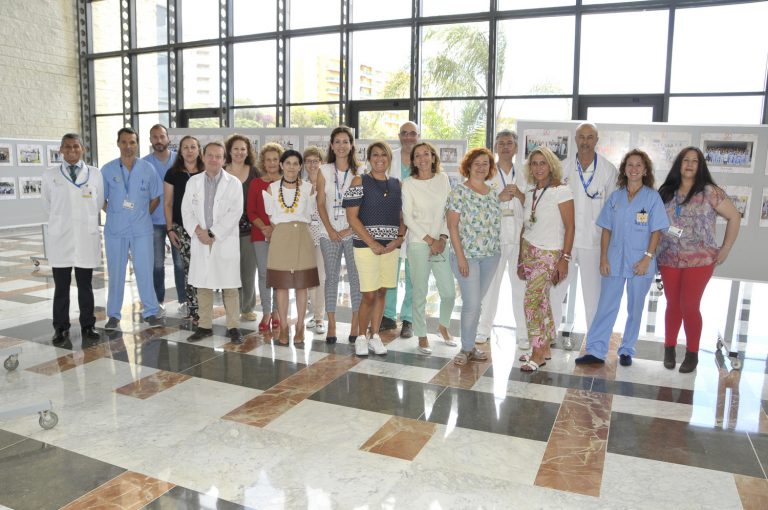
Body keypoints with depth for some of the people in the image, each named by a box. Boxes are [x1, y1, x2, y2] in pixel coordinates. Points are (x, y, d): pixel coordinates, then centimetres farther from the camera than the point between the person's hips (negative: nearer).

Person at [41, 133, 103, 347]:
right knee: (61, 287, 6)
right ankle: (61, 329, 15)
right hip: (60, 239, 0)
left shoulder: (95, 174, 2)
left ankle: (87, 326, 17)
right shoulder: (50, 175, 3)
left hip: (87, 238, 0)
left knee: (85, 286, 8)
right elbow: (46, 205, 13)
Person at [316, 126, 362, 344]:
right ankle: (331, 325, 11)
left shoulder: (360, 170, 3)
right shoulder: (324, 171, 7)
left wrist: (351, 228, -10)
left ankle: (355, 325, 9)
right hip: (329, 233, 1)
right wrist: (330, 230, -6)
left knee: (356, 277, 0)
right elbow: (321, 204, 5)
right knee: (331, 277, 4)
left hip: (354, 232, -1)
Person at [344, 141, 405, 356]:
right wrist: (372, 243, -13)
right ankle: (361, 337, 14)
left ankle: (374, 336, 23)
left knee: (382, 292, 10)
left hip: (391, 246, 4)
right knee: (369, 295, -5)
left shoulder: (396, 184, 11)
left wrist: (399, 238, -5)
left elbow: (402, 216, 14)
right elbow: (352, 217, -7)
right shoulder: (360, 181, -2)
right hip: (366, 245, -4)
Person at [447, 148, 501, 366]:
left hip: (491, 255, 5)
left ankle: (470, 345, 22)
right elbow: (452, 226, -9)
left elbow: (495, 223, 17)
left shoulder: (493, 193, 11)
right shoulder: (459, 192, -6)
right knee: (471, 303, -6)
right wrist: (460, 256, -14)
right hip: (467, 255, -5)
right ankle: (467, 349, 10)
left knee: (475, 302, 11)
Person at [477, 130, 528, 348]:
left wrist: (519, 195, -9)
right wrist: (498, 198, -16)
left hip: (519, 238, 2)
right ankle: (484, 330, 17)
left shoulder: (522, 176, 12)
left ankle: (523, 334, 11)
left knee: (521, 286, 2)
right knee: (490, 285, 5)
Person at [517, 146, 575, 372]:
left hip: (549, 254, -6)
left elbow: (570, 226, -11)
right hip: (529, 251, 6)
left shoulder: (561, 191, -9)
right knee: (541, 300, 11)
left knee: (531, 301, -10)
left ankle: (537, 353, 3)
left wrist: (565, 258, -15)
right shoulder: (530, 192, 10)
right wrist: (520, 258, 13)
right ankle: (545, 349, 22)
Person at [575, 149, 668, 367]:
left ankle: (627, 351, 22)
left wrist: (647, 258, -13)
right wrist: (603, 258, 0)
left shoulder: (652, 197, -2)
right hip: (614, 260, 2)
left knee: (635, 309, 9)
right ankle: (595, 351, 4)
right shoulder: (615, 197, 6)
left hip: (640, 263, -2)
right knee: (606, 307, 2)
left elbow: (656, 231, -4)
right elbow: (606, 229, 7)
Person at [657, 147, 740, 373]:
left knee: (689, 307, -2)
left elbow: (734, 217, 2)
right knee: (673, 304, 10)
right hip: (669, 259, 3)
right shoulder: (666, 192, 5)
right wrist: (655, 252, -1)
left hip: (699, 260, -3)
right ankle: (669, 347, 25)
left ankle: (692, 353, 15)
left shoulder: (709, 192, -3)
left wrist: (726, 248, -1)